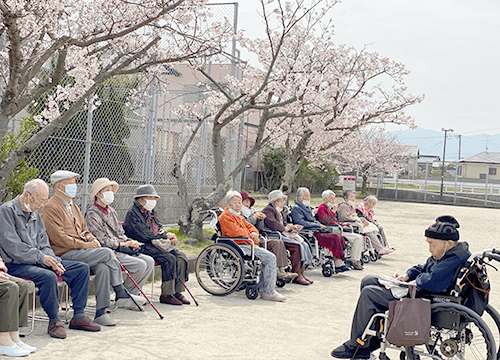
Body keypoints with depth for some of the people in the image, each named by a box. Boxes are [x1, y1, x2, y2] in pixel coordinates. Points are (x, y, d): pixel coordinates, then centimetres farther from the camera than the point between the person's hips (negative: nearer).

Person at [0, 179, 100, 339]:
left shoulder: (35, 215, 18)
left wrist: (54, 261, -5)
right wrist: (41, 257, -21)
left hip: (39, 261, 9)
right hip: (16, 265, -8)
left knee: (82, 268, -1)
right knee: (48, 276, -37)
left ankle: (78, 316, 0)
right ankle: (54, 321, -18)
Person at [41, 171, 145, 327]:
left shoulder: (73, 206, 23)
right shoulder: (51, 207, -6)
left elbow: (84, 230, 28)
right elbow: (59, 238, -15)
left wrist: (92, 239, 5)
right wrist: (85, 245, -16)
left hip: (80, 251, 8)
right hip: (65, 254, -8)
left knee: (103, 267, -21)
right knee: (108, 253, -23)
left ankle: (100, 312, -17)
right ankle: (121, 294, -13)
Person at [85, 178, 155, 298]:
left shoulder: (111, 211, 20)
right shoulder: (92, 214, -8)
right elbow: (102, 240, -15)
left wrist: (130, 241, 1)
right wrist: (123, 244, -16)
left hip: (121, 248, 9)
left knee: (149, 261, -7)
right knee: (140, 264, -22)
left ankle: (132, 292, -1)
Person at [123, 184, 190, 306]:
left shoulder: (152, 212, 20)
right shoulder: (133, 214, -9)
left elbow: (160, 229, 19)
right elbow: (144, 235, -18)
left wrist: (171, 238, -4)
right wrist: (165, 236, -12)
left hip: (156, 244, 9)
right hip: (142, 247, -9)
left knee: (181, 257, -11)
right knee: (169, 258, -27)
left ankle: (177, 292, -7)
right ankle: (166, 295, -19)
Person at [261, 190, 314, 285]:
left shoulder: (280, 211, 27)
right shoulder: (268, 210, -5)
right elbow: (272, 223, -21)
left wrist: (293, 227, 8)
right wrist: (285, 228, -12)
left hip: (283, 234, 10)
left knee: (304, 245, -9)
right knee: (297, 246, -26)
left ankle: (301, 273, -9)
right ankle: (297, 276, -21)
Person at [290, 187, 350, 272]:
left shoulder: (307, 207, 24)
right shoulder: (296, 209, -6)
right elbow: (301, 223, -20)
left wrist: (320, 225, 6)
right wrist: (318, 225, -16)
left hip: (316, 231, 9)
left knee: (338, 236, -10)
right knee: (334, 237, -21)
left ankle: (338, 262, -16)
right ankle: (338, 263, -17)